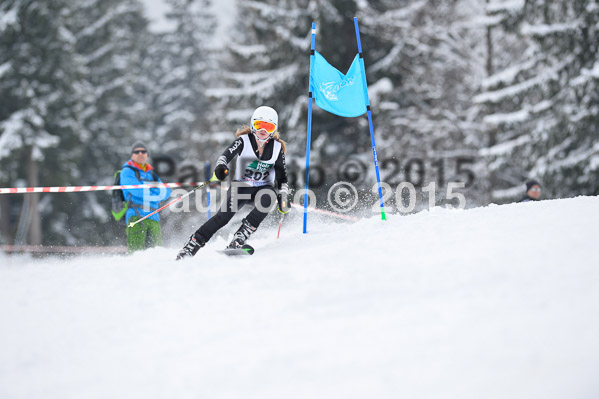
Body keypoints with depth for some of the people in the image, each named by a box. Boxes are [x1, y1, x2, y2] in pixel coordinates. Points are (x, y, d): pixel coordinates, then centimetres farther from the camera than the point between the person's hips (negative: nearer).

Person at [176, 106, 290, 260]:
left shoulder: (277, 147, -1)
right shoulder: (244, 140, -7)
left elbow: (282, 176, 3)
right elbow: (226, 155, -22)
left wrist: (283, 197, -13)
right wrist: (220, 167, -45)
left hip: (263, 188, 1)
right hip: (241, 186, -1)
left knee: (268, 198, -34)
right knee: (224, 215, -22)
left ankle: (237, 241, -32)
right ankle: (189, 248, -18)